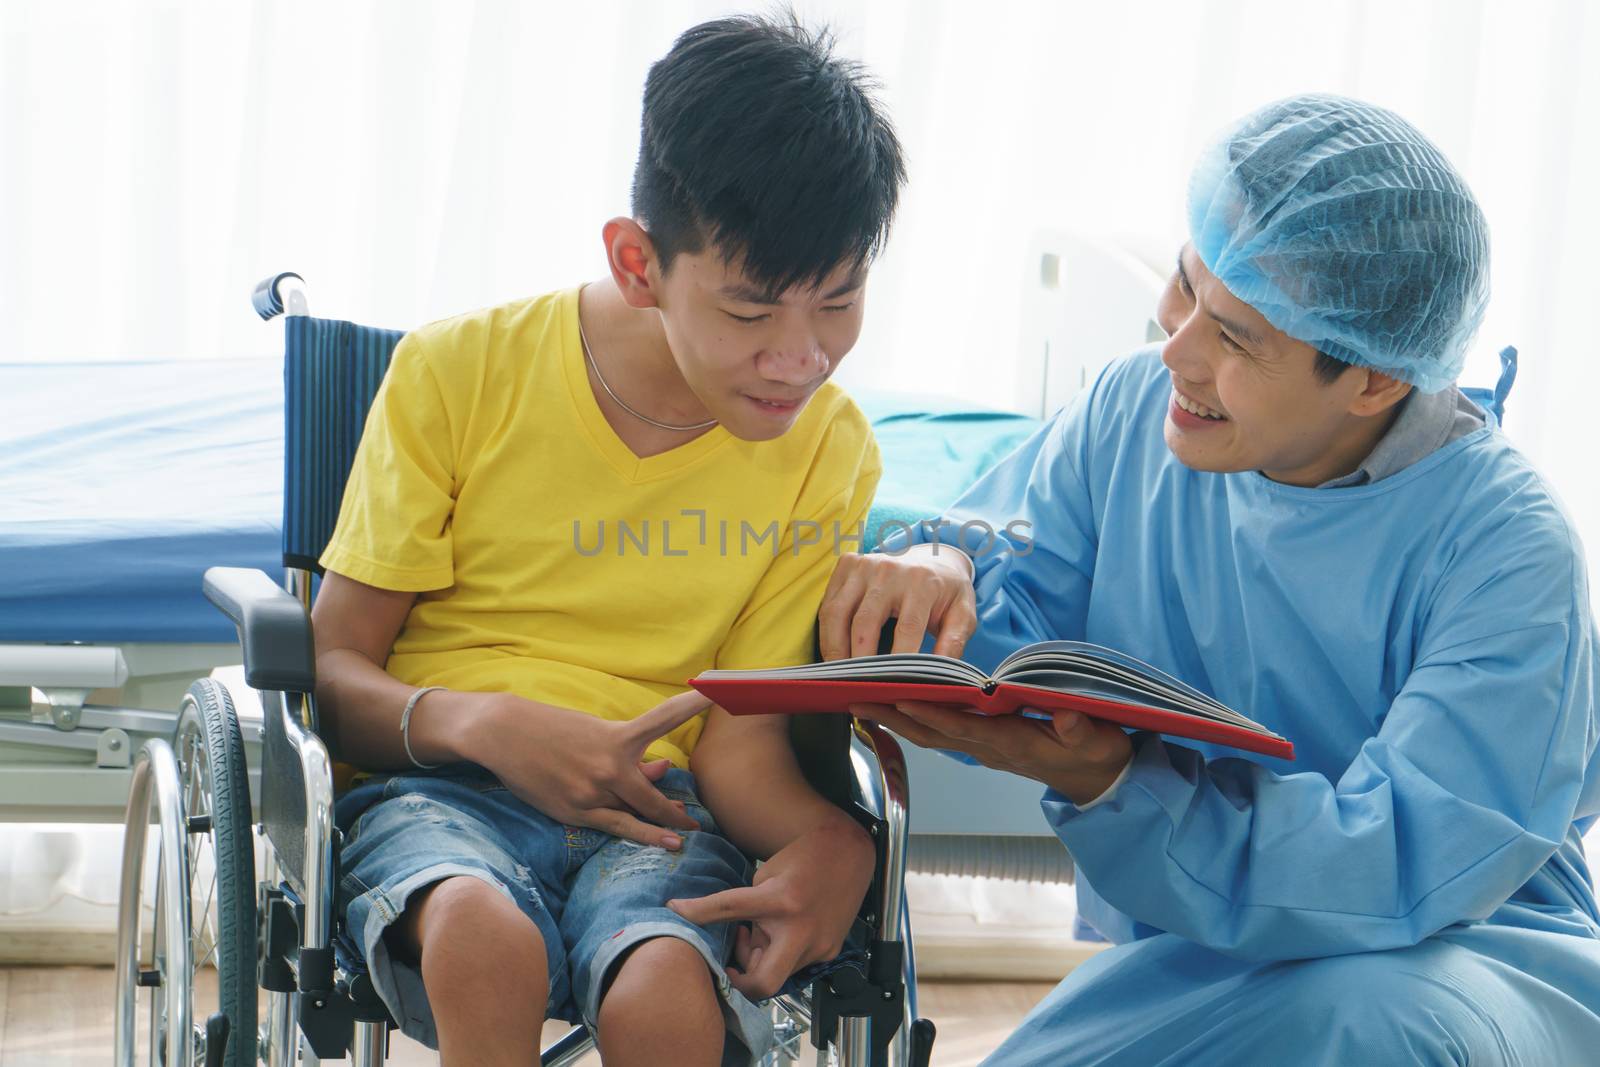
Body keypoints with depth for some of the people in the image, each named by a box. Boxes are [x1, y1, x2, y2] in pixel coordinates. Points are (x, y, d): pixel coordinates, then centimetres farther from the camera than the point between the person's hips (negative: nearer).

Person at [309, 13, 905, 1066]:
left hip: (649, 809, 1)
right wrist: (483, 723, -18)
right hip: (437, 788, -1)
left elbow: (740, 741, 1)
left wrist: (831, 838, -23)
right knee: (483, 938, -38)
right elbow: (332, 672, 3)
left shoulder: (829, 453, 4)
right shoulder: (457, 376, -1)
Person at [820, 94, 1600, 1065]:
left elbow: (1406, 873, -26)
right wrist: (945, 568, -22)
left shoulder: (1508, 551, -19)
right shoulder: (1132, 413, -1)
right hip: (1188, 958, 4)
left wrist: (1101, 777, -36)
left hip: (1469, 952, -4)